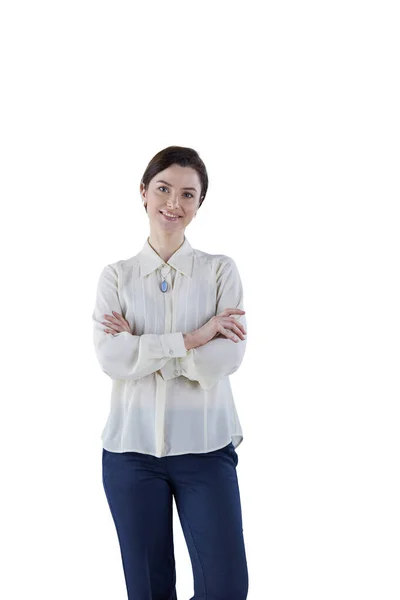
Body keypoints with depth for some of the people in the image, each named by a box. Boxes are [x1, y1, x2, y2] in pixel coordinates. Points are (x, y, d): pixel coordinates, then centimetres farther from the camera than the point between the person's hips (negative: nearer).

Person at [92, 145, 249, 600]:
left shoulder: (221, 271, 1)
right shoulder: (116, 276, 3)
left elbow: (228, 357, -12)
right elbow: (111, 359, -11)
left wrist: (140, 346, -11)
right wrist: (191, 339, -16)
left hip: (205, 447, 0)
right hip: (131, 448, 1)